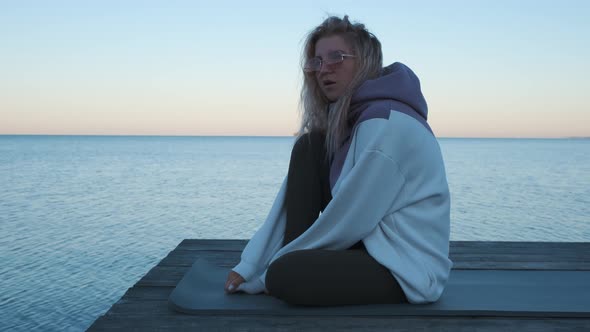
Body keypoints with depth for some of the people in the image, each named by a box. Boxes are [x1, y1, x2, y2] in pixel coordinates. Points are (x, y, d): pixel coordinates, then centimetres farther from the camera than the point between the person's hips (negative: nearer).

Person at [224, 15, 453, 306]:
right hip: (368, 243, 9)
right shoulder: (342, 118, 8)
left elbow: (349, 221, -22)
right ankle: (295, 258, -2)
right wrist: (248, 266, -5)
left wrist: (263, 277, -12)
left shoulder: (386, 123, -21)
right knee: (308, 148, -1)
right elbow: (292, 196, 2)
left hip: (407, 270, -9)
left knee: (284, 276, -28)